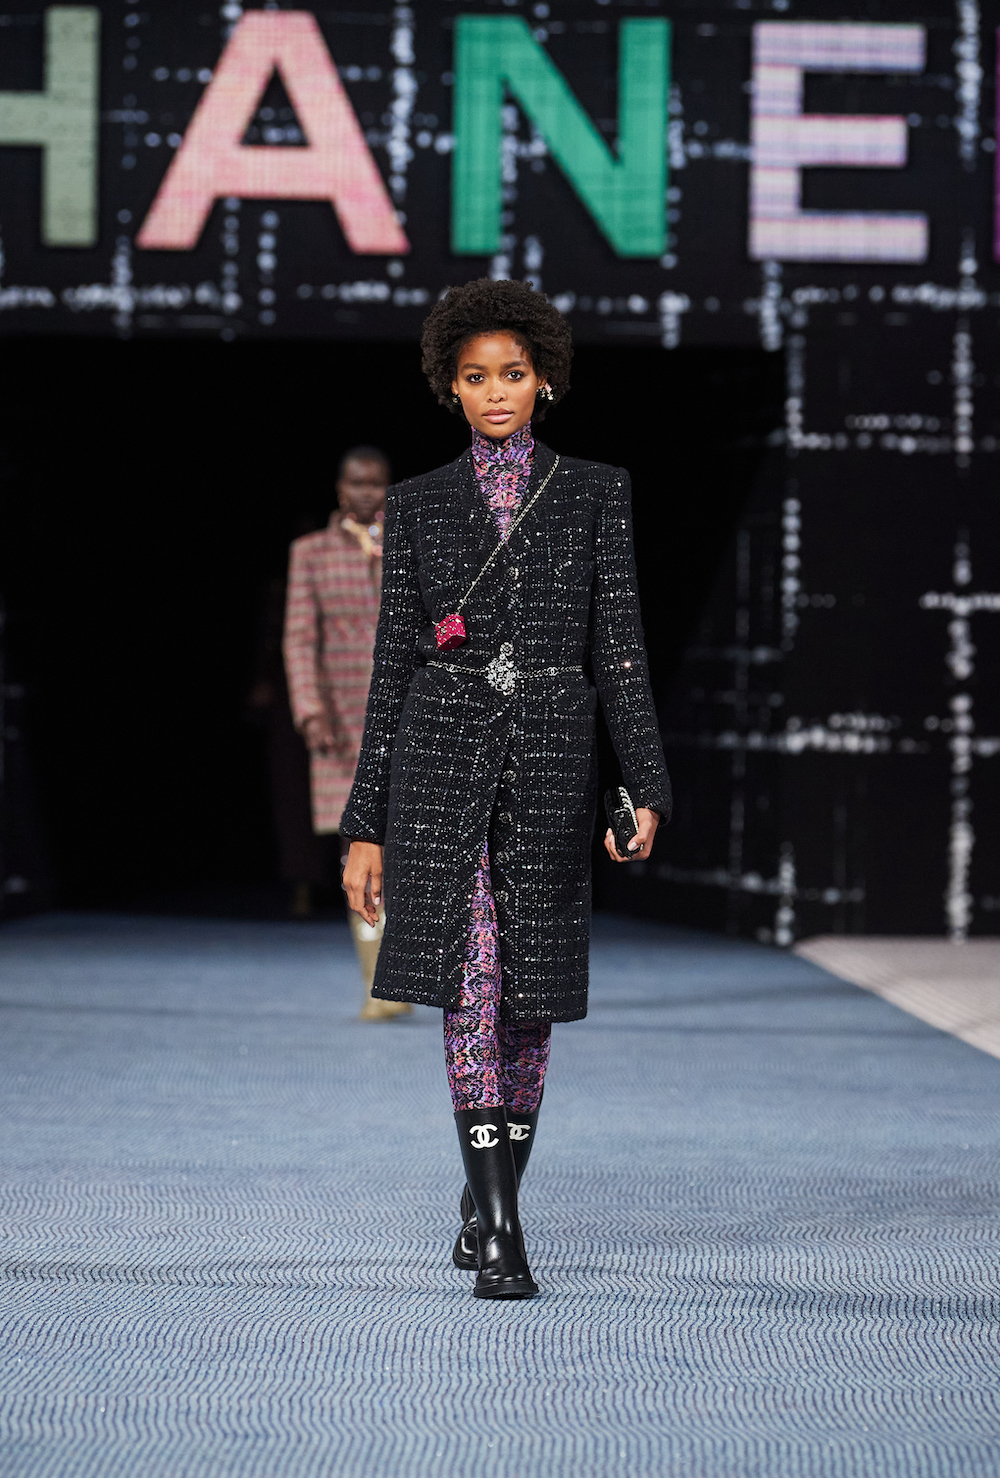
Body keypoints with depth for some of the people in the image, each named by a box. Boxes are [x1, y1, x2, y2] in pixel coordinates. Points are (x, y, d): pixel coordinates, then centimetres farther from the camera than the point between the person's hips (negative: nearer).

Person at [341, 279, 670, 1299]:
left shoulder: (595, 494, 7)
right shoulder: (418, 504, 7)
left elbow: (618, 650, 3)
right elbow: (393, 663, 7)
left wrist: (645, 789, -8)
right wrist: (366, 826, 4)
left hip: (549, 767, 1)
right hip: (441, 760, -1)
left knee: (528, 1001, 7)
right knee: (471, 982, -14)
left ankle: (485, 1197, 27)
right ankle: (500, 1234, -16)